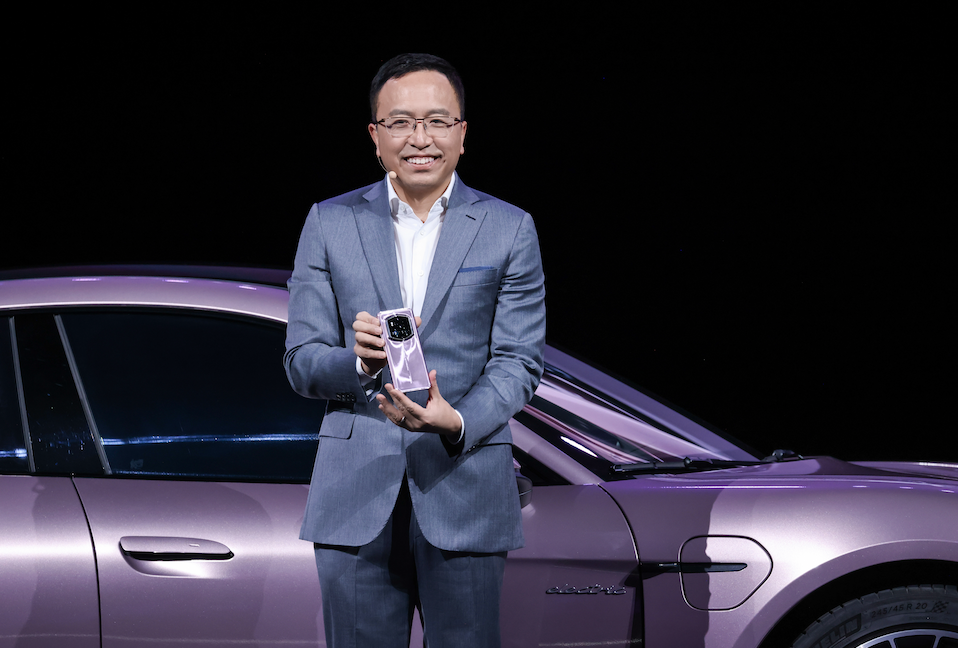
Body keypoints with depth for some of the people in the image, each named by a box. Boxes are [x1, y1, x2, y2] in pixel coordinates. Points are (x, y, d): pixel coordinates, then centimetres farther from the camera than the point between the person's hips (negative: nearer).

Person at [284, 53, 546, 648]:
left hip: (465, 492, 0)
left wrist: (457, 423, -18)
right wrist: (358, 359, -17)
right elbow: (301, 363, 6)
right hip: (356, 493, 1)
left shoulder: (510, 230, 5)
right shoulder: (330, 224, 7)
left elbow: (519, 360, 1)